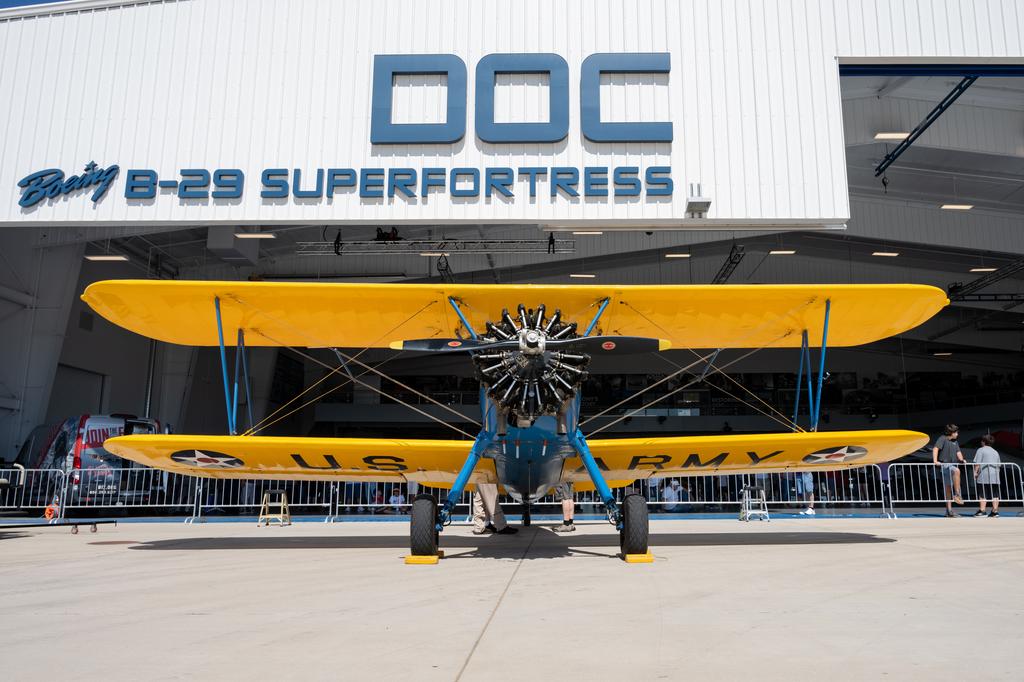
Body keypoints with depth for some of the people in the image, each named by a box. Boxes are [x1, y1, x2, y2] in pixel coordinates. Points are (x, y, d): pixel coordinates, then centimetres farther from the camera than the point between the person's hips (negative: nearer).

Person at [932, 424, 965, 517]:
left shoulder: (955, 442, 20)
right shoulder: (942, 439, -4)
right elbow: (935, 448, -16)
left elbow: (958, 452, 14)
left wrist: (961, 460, -8)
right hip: (944, 465, -8)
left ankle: (949, 511, 10)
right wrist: (935, 461, -29)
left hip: (952, 465, 8)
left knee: (948, 488, 8)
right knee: (957, 471, -37)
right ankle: (957, 494, -33)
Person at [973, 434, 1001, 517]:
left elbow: (977, 463, -7)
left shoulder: (981, 450, 1)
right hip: (995, 476, 6)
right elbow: (998, 465, 22)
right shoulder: (995, 452, 21)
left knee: (982, 494, -5)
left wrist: (975, 472, -3)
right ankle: (995, 510, 1)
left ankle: (982, 510, -10)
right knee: (995, 494, 4)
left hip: (984, 476, -6)